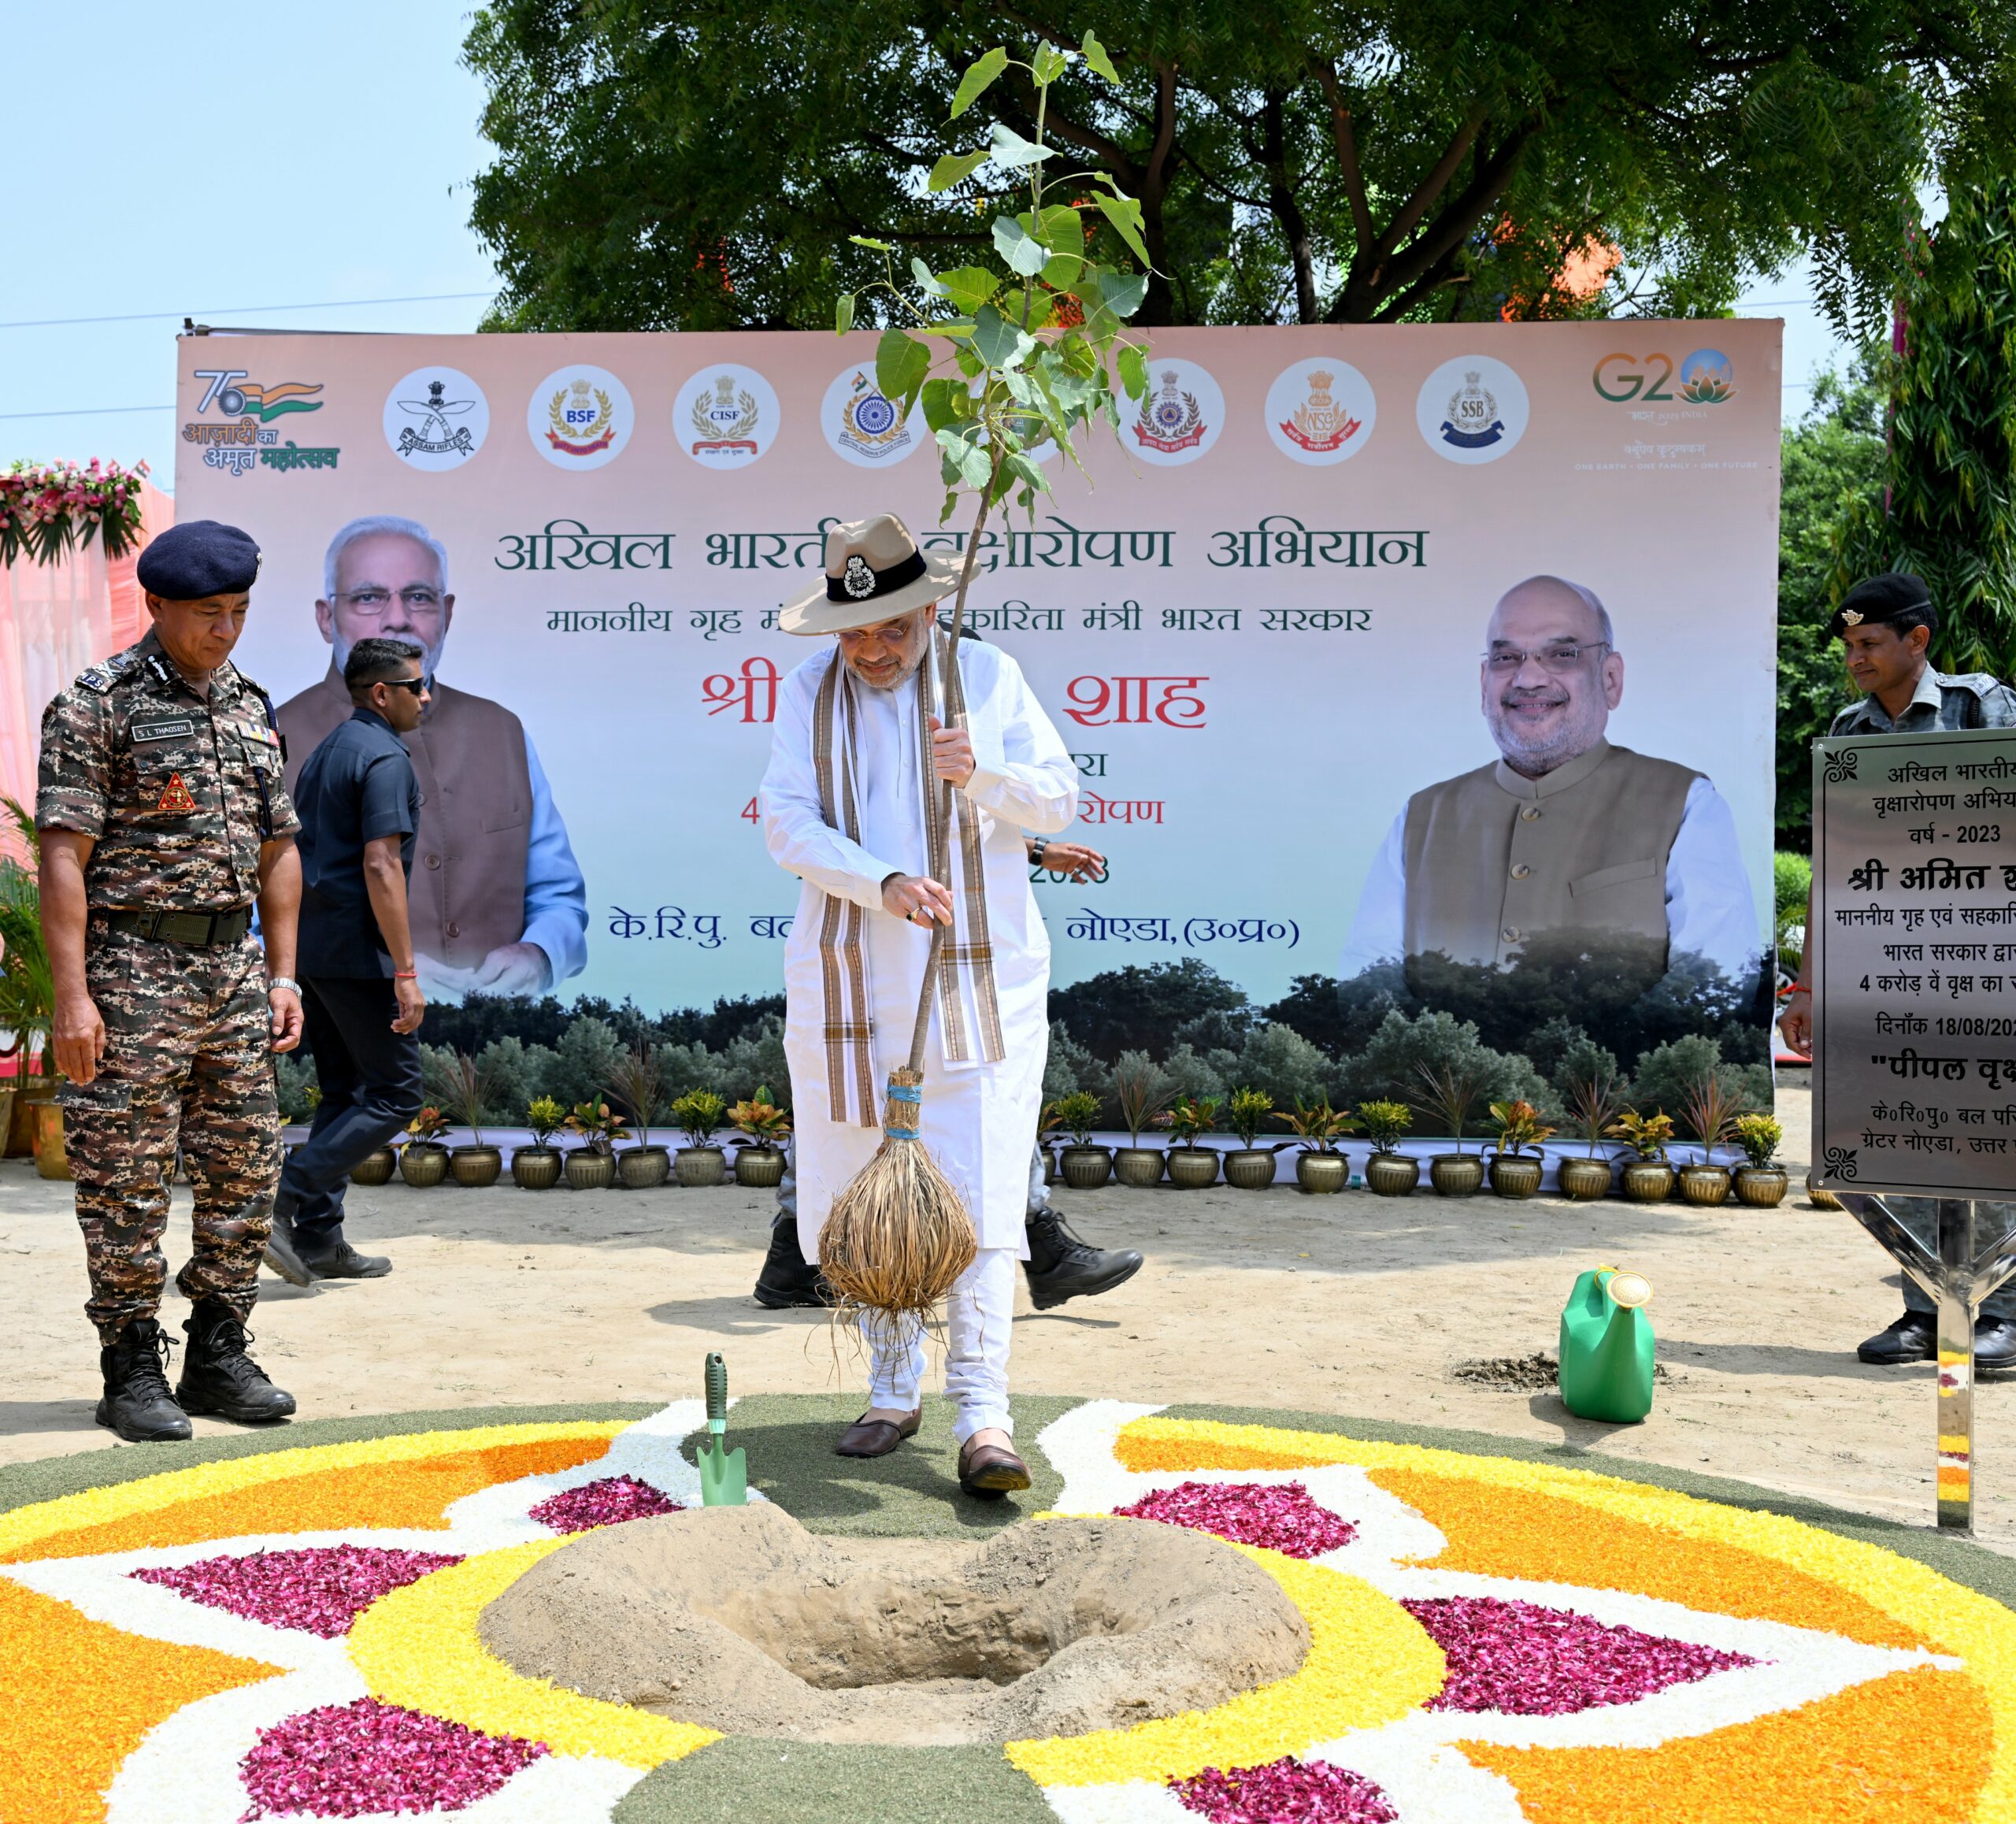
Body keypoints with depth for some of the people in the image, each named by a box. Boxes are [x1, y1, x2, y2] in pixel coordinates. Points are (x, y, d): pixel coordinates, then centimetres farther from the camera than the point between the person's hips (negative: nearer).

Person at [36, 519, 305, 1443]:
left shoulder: (251, 709, 13)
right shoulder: (95, 705, -7)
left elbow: (278, 851, 17)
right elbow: (63, 855, -12)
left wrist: (282, 975, 10)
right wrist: (72, 996, -18)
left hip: (234, 966, 6)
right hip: (133, 969, -6)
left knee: (244, 1173, 8)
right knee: (126, 1181, -1)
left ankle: (218, 1358, 19)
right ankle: (132, 1373, 10)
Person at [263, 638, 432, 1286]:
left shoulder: (324, 755, 17)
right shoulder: (385, 758, -13)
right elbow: (381, 867, -21)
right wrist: (405, 972, -21)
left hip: (312, 948, 9)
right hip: (357, 950, -9)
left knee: (344, 1092, 13)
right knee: (395, 1092, -3)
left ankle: (319, 1240, 12)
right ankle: (286, 1200, -11)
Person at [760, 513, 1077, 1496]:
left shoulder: (987, 675, 3)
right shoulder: (810, 692, 4)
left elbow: (1060, 797, 3)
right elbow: (786, 823, -6)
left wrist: (983, 774, -17)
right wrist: (883, 884, -21)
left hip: (977, 978, -2)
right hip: (848, 981, 2)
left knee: (977, 1193, -10)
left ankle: (983, 1414, -9)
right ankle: (893, 1391, 22)